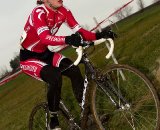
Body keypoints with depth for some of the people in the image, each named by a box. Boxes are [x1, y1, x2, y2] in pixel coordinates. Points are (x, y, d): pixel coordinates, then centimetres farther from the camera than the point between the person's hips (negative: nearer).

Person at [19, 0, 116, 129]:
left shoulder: (64, 11, -8)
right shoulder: (39, 12, -27)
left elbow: (79, 31, -13)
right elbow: (45, 37, -43)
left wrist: (99, 35, -31)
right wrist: (68, 40, -61)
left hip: (45, 53, 6)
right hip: (28, 57, -6)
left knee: (74, 70, -15)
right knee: (55, 77, -29)